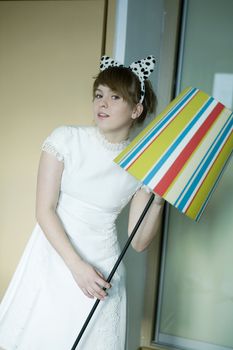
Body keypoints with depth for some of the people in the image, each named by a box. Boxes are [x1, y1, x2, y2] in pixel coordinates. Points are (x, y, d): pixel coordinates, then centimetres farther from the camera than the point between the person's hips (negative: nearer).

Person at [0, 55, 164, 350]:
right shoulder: (66, 138, -6)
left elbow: (139, 242, -1)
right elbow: (44, 210, -10)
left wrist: (157, 201, -16)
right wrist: (76, 265, -17)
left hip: (100, 271, 1)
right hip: (52, 261, -1)